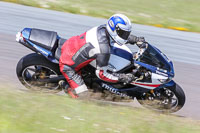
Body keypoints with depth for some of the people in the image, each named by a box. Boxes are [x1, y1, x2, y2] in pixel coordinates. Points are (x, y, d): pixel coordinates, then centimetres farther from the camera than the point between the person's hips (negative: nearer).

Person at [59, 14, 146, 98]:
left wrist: (136, 39, 3)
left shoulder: (103, 28, -12)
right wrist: (121, 78, -22)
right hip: (67, 65, -8)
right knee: (82, 94, -10)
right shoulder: (103, 49, -33)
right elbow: (101, 74, -22)